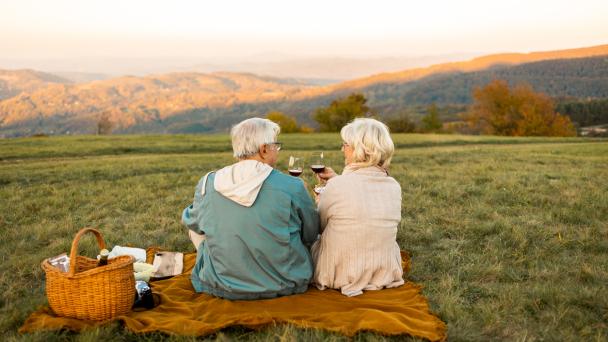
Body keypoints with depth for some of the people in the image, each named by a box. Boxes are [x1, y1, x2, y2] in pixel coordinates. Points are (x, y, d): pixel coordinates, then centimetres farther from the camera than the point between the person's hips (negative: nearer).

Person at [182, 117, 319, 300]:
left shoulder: (207, 184, -11)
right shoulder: (292, 187, -18)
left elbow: (191, 221, 10)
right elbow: (311, 236, -2)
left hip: (223, 289, 1)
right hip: (285, 287, -1)